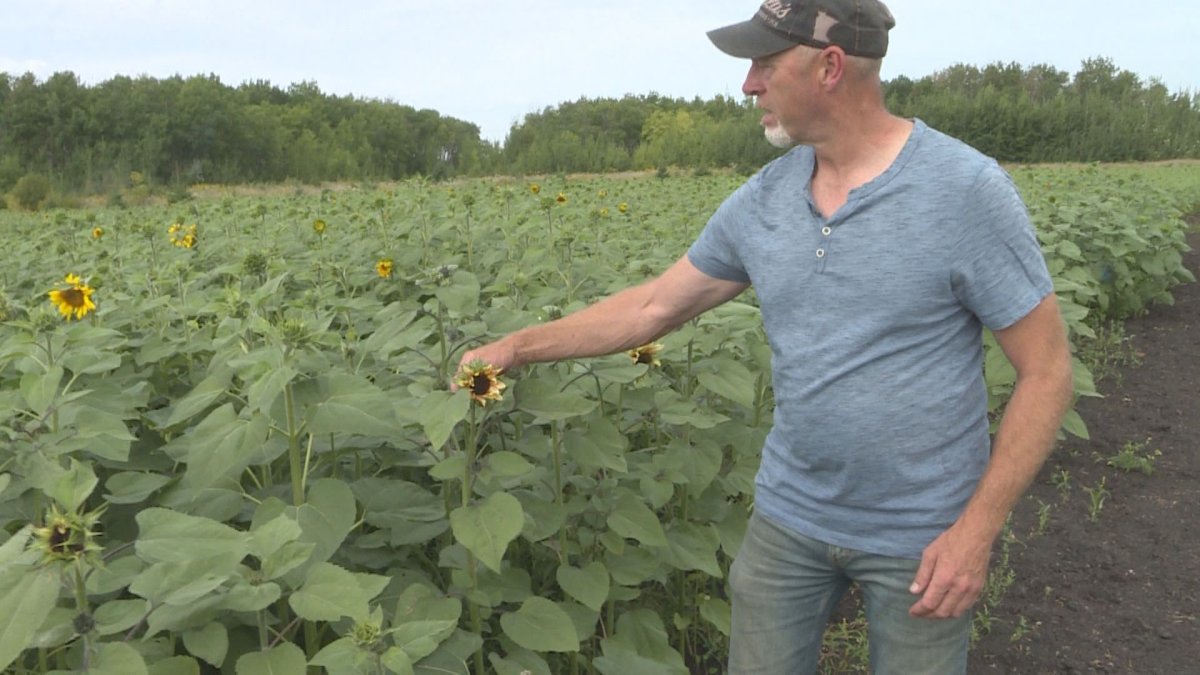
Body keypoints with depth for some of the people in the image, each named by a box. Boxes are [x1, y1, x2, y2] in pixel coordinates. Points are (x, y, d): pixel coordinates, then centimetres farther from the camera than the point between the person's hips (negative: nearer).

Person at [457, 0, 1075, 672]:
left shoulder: (968, 189, -16)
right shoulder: (761, 200, -2)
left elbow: (1047, 370, -12)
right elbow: (653, 306, 7)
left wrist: (977, 530, -16)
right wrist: (516, 347, 9)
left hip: (922, 536, -4)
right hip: (790, 515, 4)